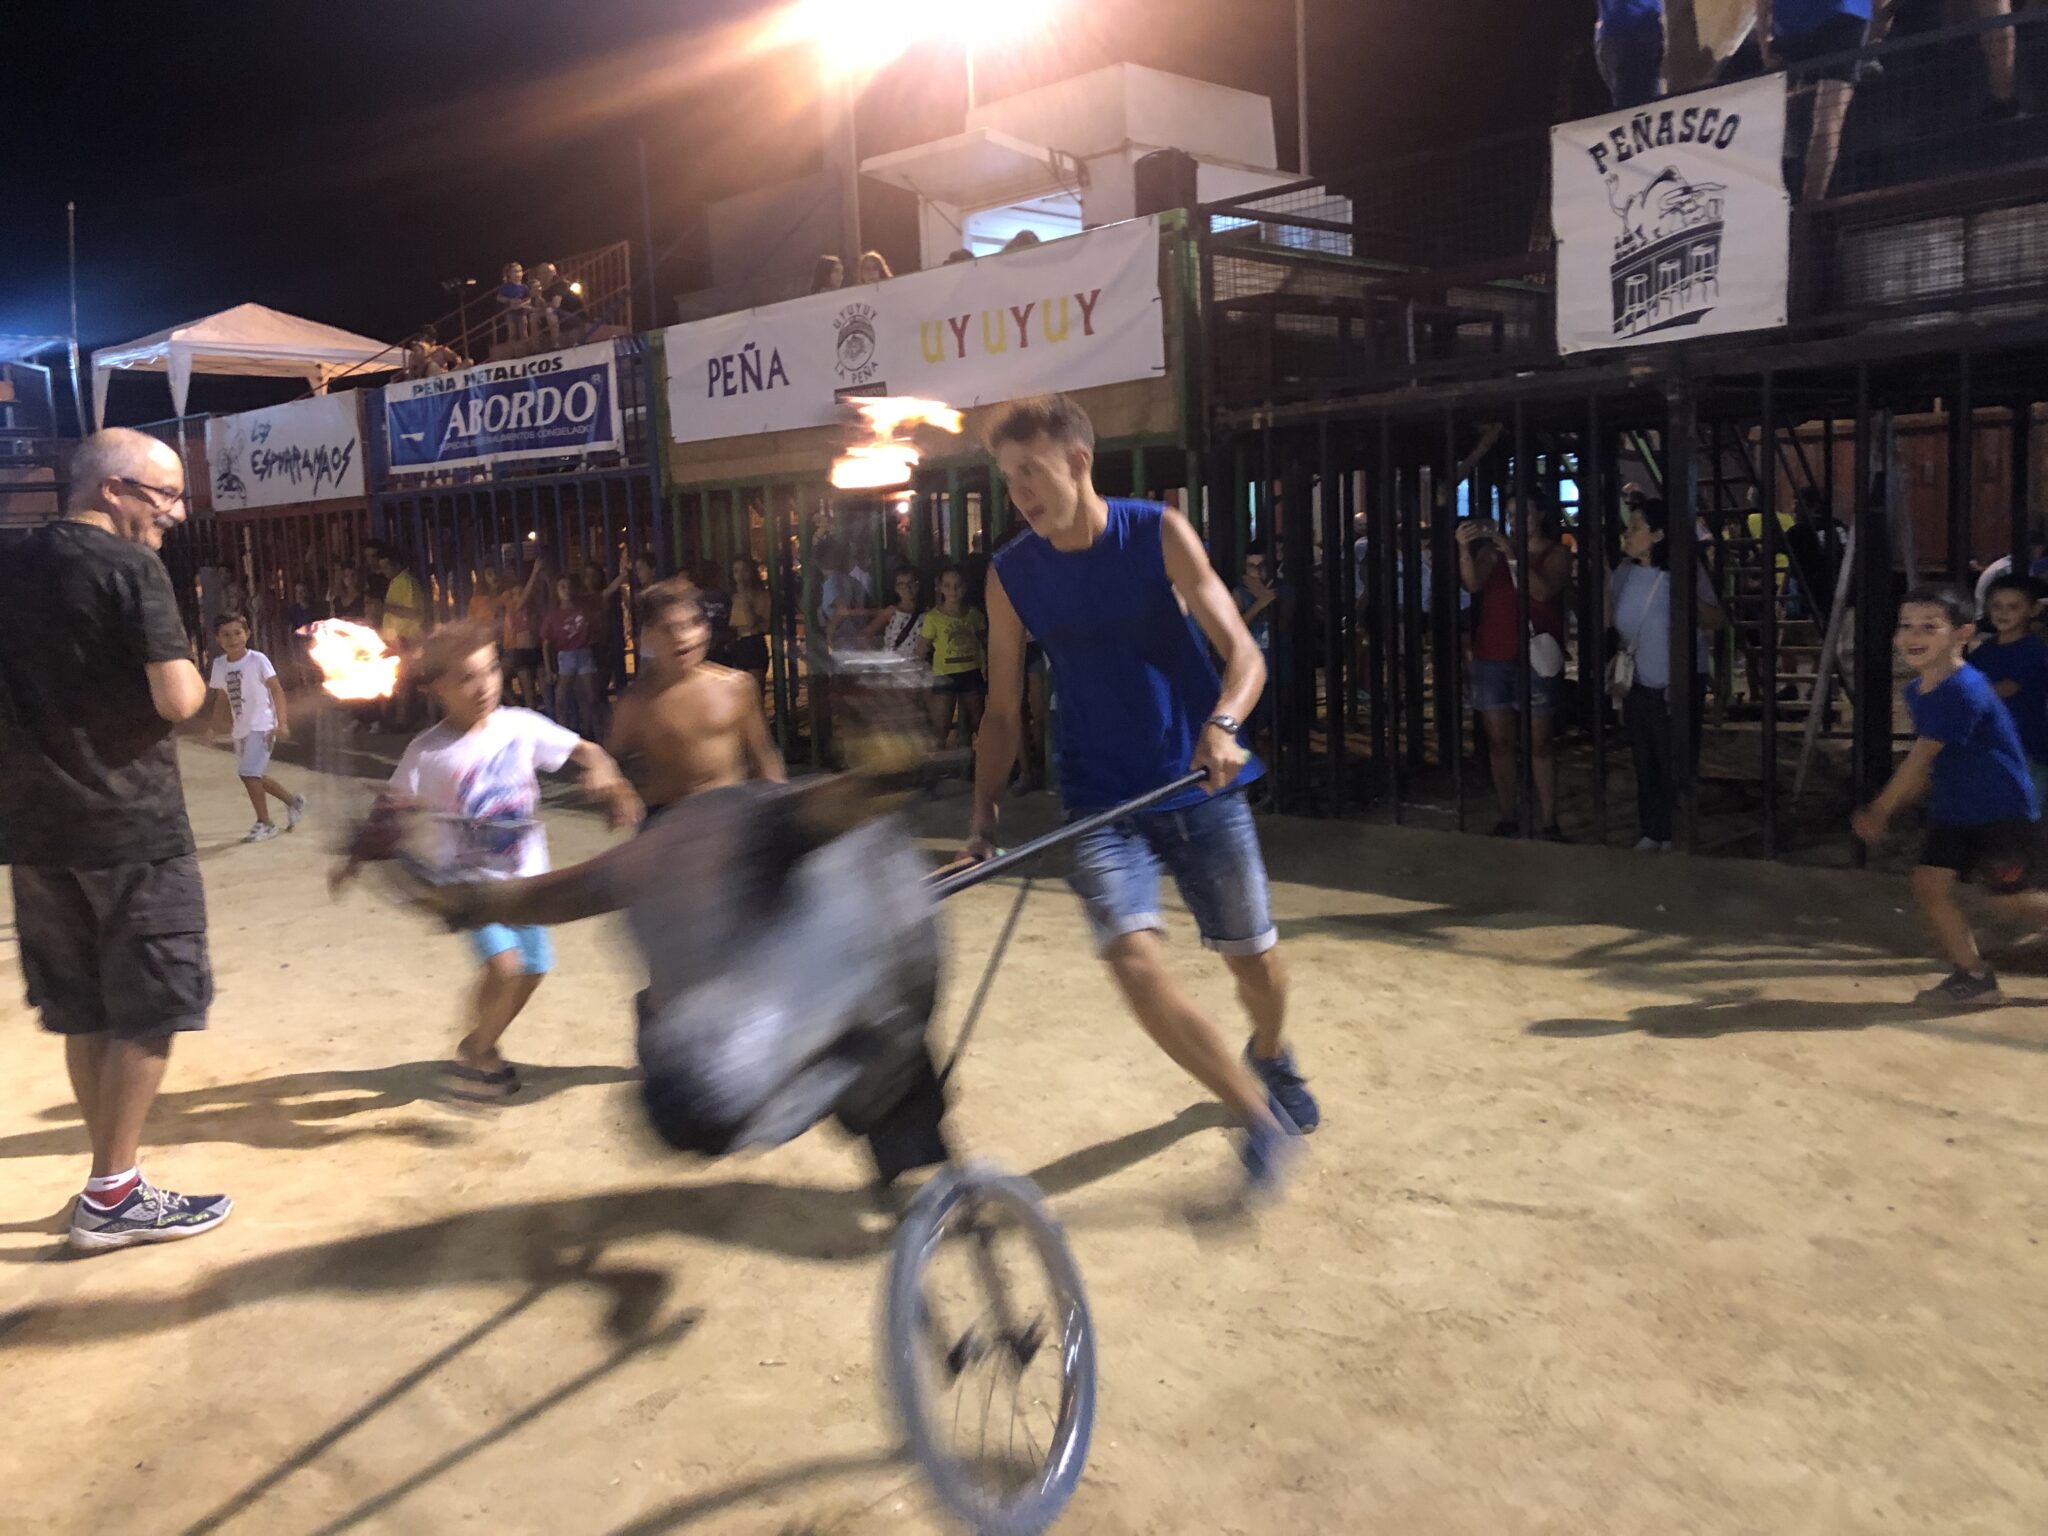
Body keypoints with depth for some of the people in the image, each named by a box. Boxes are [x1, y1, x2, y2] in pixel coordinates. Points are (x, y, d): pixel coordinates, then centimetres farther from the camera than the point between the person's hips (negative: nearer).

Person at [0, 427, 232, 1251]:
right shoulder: (129, 566, -12)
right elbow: (178, 699, -18)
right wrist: (193, 674, 2)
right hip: (131, 823, -7)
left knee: (86, 1014, 15)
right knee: (147, 1015, 3)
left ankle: (112, 1179, 23)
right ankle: (112, 1197, 7)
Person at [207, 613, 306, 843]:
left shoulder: (257, 660, -11)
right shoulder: (219, 664, 5)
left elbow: (276, 689, -11)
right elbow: (222, 697, 15)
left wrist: (282, 723, -17)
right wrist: (218, 724, 8)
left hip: (261, 726, -7)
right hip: (240, 728, 7)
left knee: (249, 773, -13)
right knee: (257, 775, 15)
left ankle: (265, 823, 0)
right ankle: (293, 801, 36)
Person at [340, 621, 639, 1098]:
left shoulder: (520, 725, -10)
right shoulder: (426, 752, -15)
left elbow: (585, 751, -5)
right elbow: (389, 808, -3)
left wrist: (604, 775, -26)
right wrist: (357, 858, -9)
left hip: (524, 876, 4)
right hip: (467, 879, -4)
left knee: (532, 970, 11)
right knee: (504, 964, -22)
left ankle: (481, 1045, 38)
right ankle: (474, 1054, 4)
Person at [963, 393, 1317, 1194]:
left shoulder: (1159, 533, -7)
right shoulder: (1011, 574, -1)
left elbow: (1244, 654, -11)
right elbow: (1002, 709, 5)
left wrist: (1223, 722, -31)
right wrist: (986, 813, -6)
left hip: (1201, 787, -1)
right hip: (1102, 800, 1)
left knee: (1256, 962, 8)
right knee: (1135, 959, -20)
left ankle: (1270, 1056, 44)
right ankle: (1258, 1114, -1)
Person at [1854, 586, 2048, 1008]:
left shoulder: (1965, 690, -24)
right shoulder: (1916, 691, 3)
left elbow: (1920, 759, -25)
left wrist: (1878, 812, -22)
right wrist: (1889, 810, 11)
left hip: (2004, 812, -8)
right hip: (1952, 811, 8)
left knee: (2010, 900, 0)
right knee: (1929, 883, -3)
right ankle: (1973, 976, 7)